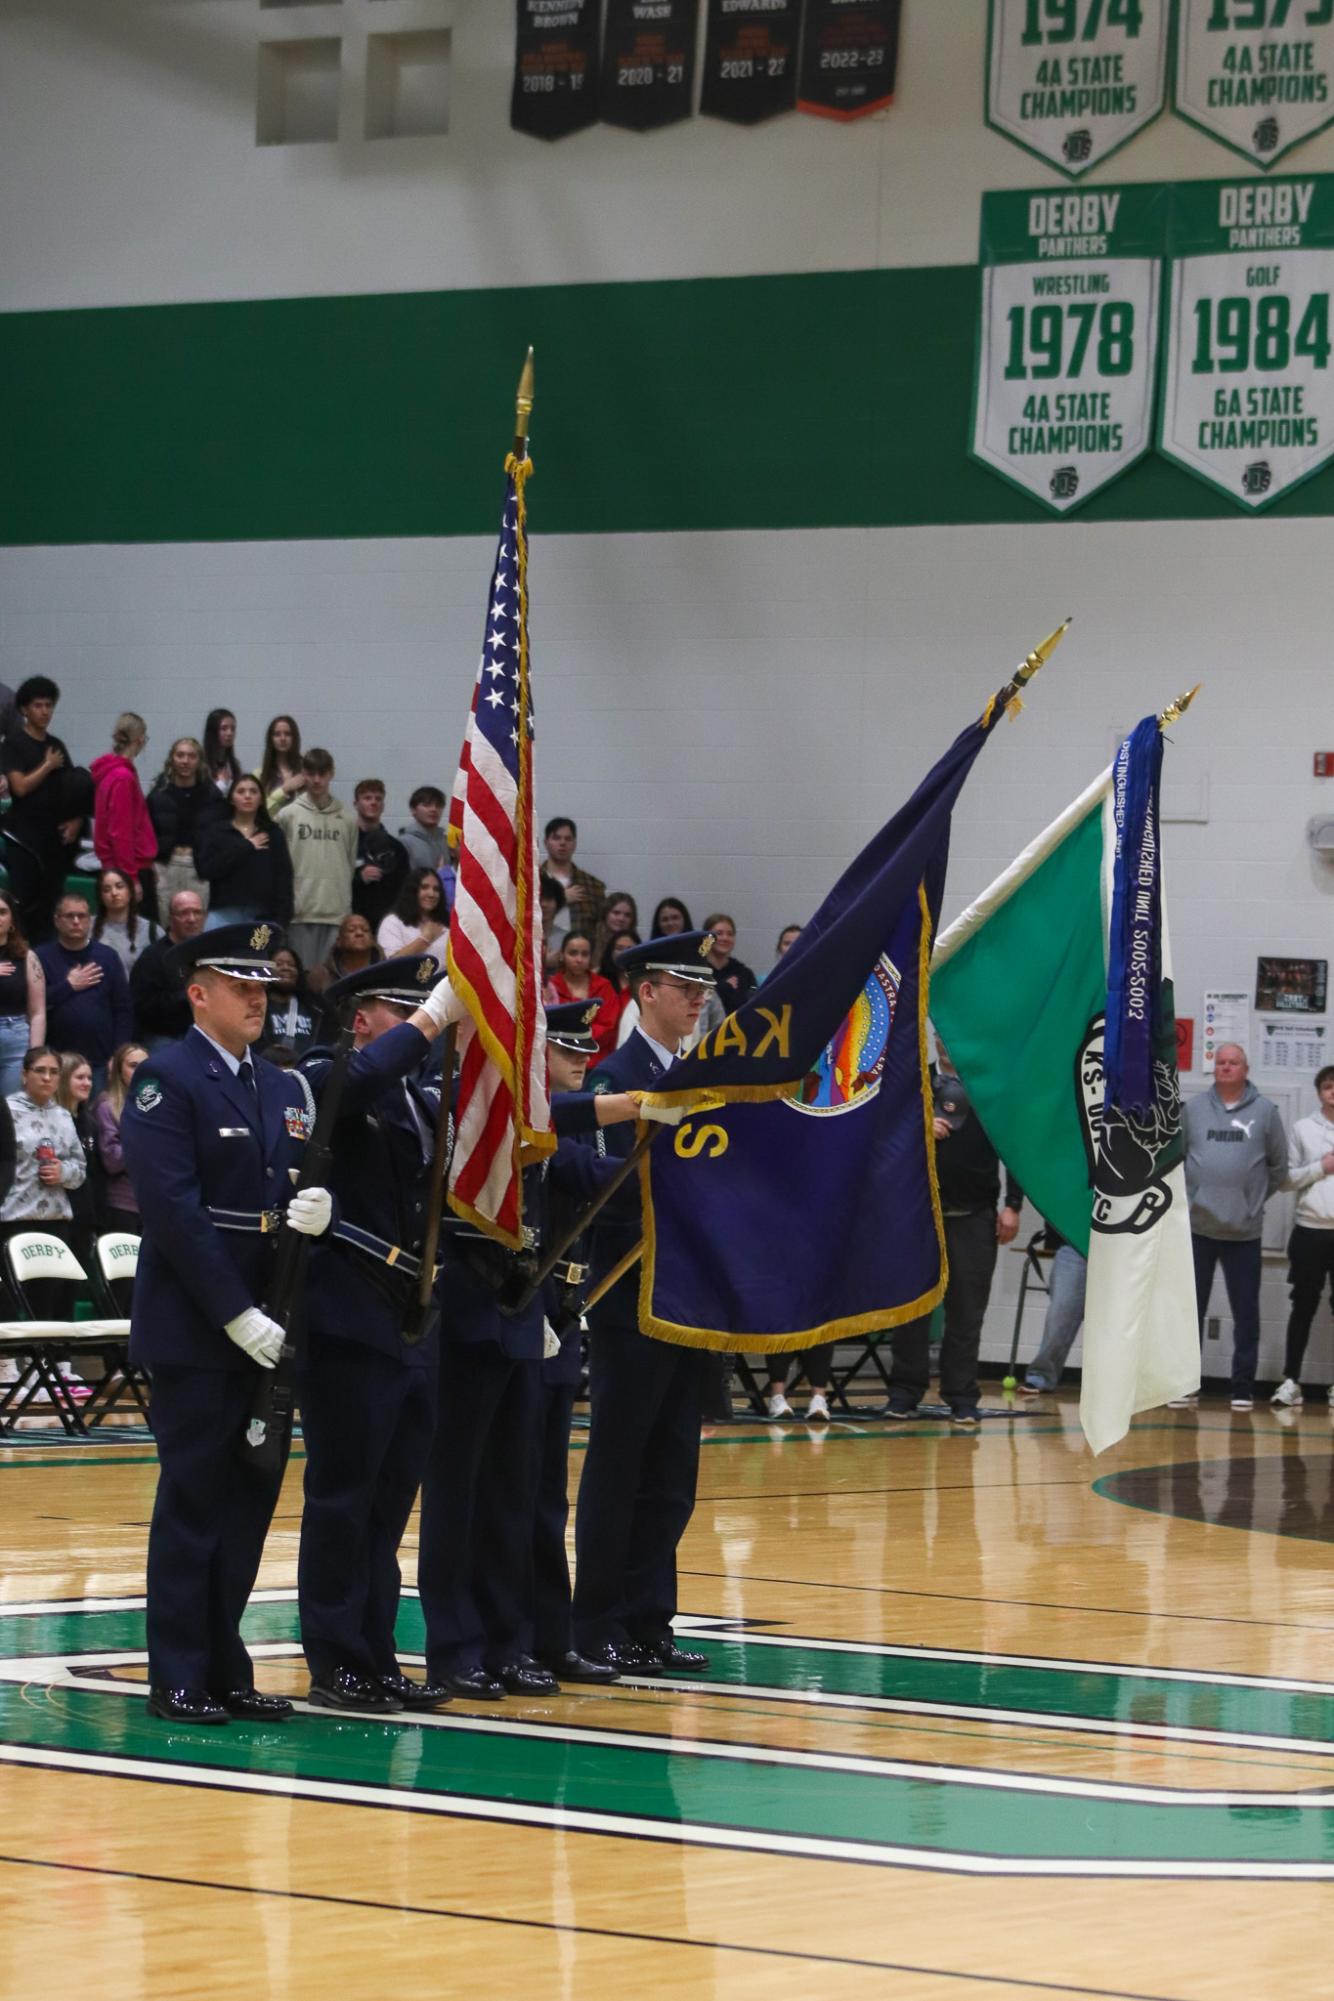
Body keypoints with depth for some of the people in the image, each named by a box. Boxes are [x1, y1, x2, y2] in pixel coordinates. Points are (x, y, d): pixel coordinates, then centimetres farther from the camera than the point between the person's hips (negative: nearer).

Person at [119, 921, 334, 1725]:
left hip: (265, 1326, 7)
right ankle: (179, 1680, 4)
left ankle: (226, 1669, 15)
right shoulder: (167, 1081, -8)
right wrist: (236, 1315, -19)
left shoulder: (284, 1089, 15)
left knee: (251, 1500, 8)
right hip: (194, 1330, -7)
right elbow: (175, 1208, -16)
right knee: (193, 1503, -2)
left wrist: (319, 1208, -12)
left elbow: (297, 1191, 14)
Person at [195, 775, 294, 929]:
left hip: (262, 916, 1)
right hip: (224, 914, -1)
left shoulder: (274, 834, 11)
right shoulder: (215, 831, 9)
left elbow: (283, 877, 6)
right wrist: (245, 847, -5)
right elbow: (205, 868, -6)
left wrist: (281, 920, -5)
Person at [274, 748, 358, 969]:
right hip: (300, 912, -1)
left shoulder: (348, 818, 8)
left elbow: (351, 864, 10)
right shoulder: (288, 815, 3)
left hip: (337, 912, 1)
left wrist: (347, 904, 5)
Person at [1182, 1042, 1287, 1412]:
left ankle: (1243, 1388, 9)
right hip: (1197, 1228, 1)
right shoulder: (1194, 1109, 5)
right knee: (1191, 1310, 5)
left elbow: (1279, 1167, 7)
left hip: (1245, 1231, -1)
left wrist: (1256, 1197, 5)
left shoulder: (1265, 1112, 1)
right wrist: (1186, 1195, 2)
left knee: (1246, 1313, 3)